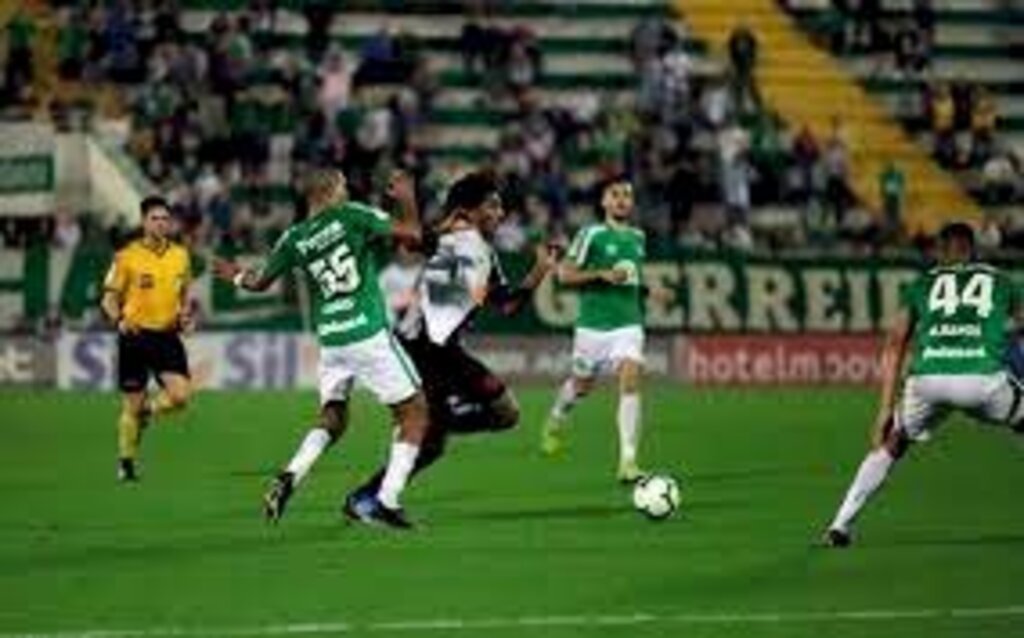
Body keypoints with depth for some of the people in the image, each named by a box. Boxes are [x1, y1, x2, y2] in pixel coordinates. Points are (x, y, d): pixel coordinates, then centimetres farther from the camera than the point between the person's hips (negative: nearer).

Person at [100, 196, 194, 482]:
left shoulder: (181, 255, 7)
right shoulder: (127, 256, -4)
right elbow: (109, 298, 0)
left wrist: (185, 314, 1)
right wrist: (119, 319, -20)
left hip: (168, 334, 3)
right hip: (136, 334, -3)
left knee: (180, 395, -15)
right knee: (132, 405, 1)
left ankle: (148, 410, 18)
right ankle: (126, 462, 19)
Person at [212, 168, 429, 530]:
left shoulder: (295, 239, 7)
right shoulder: (352, 216, -5)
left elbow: (261, 282, 21)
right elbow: (411, 233, -8)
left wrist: (237, 277, 42)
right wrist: (407, 199, 11)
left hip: (330, 341, 5)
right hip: (369, 336, -5)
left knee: (332, 419, 22)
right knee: (415, 412, 4)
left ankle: (290, 477, -3)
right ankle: (387, 502, -6)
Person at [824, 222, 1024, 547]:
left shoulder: (923, 284, 25)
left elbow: (895, 346, 17)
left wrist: (886, 409, 17)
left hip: (928, 377, 2)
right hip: (984, 377, -2)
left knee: (891, 443, 26)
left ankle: (840, 525, 19)